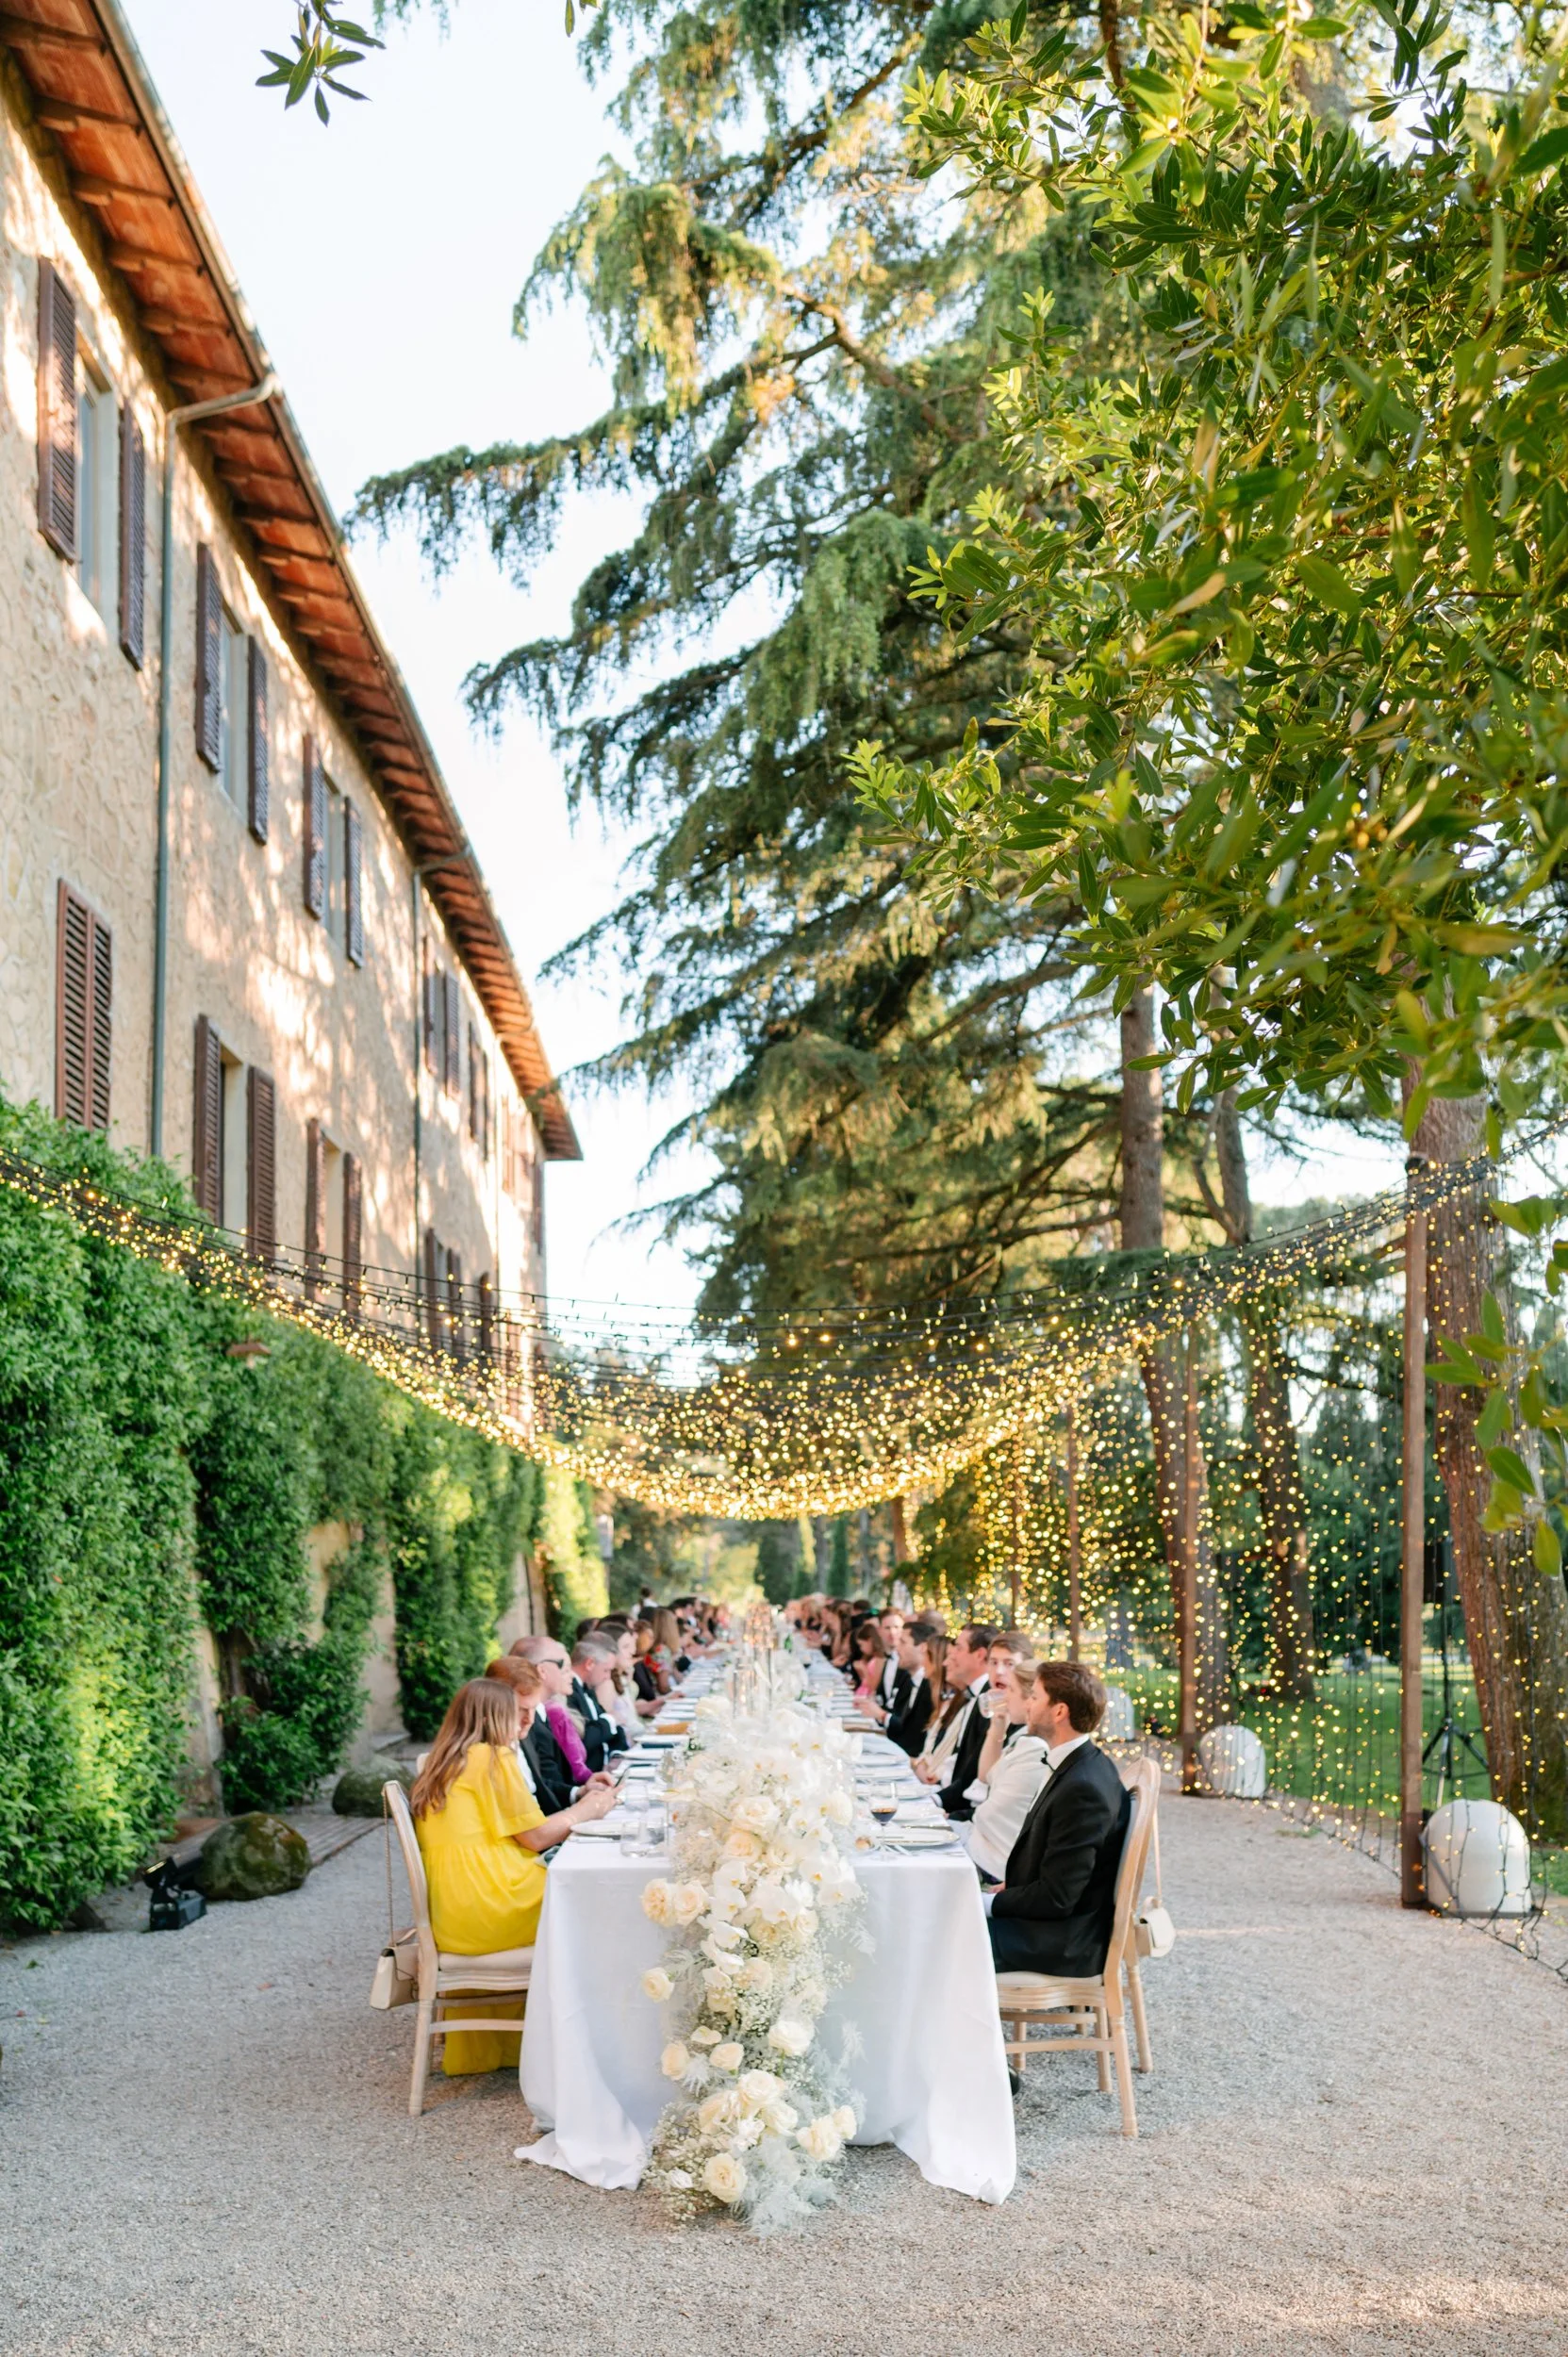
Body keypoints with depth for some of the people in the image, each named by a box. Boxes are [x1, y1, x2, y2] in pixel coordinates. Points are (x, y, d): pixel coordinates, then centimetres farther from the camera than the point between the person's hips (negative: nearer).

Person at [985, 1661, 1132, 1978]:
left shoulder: (1083, 1788, -26)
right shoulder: (1076, 1766, 5)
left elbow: (1056, 1897, -23)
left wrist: (990, 1902, -12)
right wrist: (1008, 1887, 3)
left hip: (1066, 1943, -9)